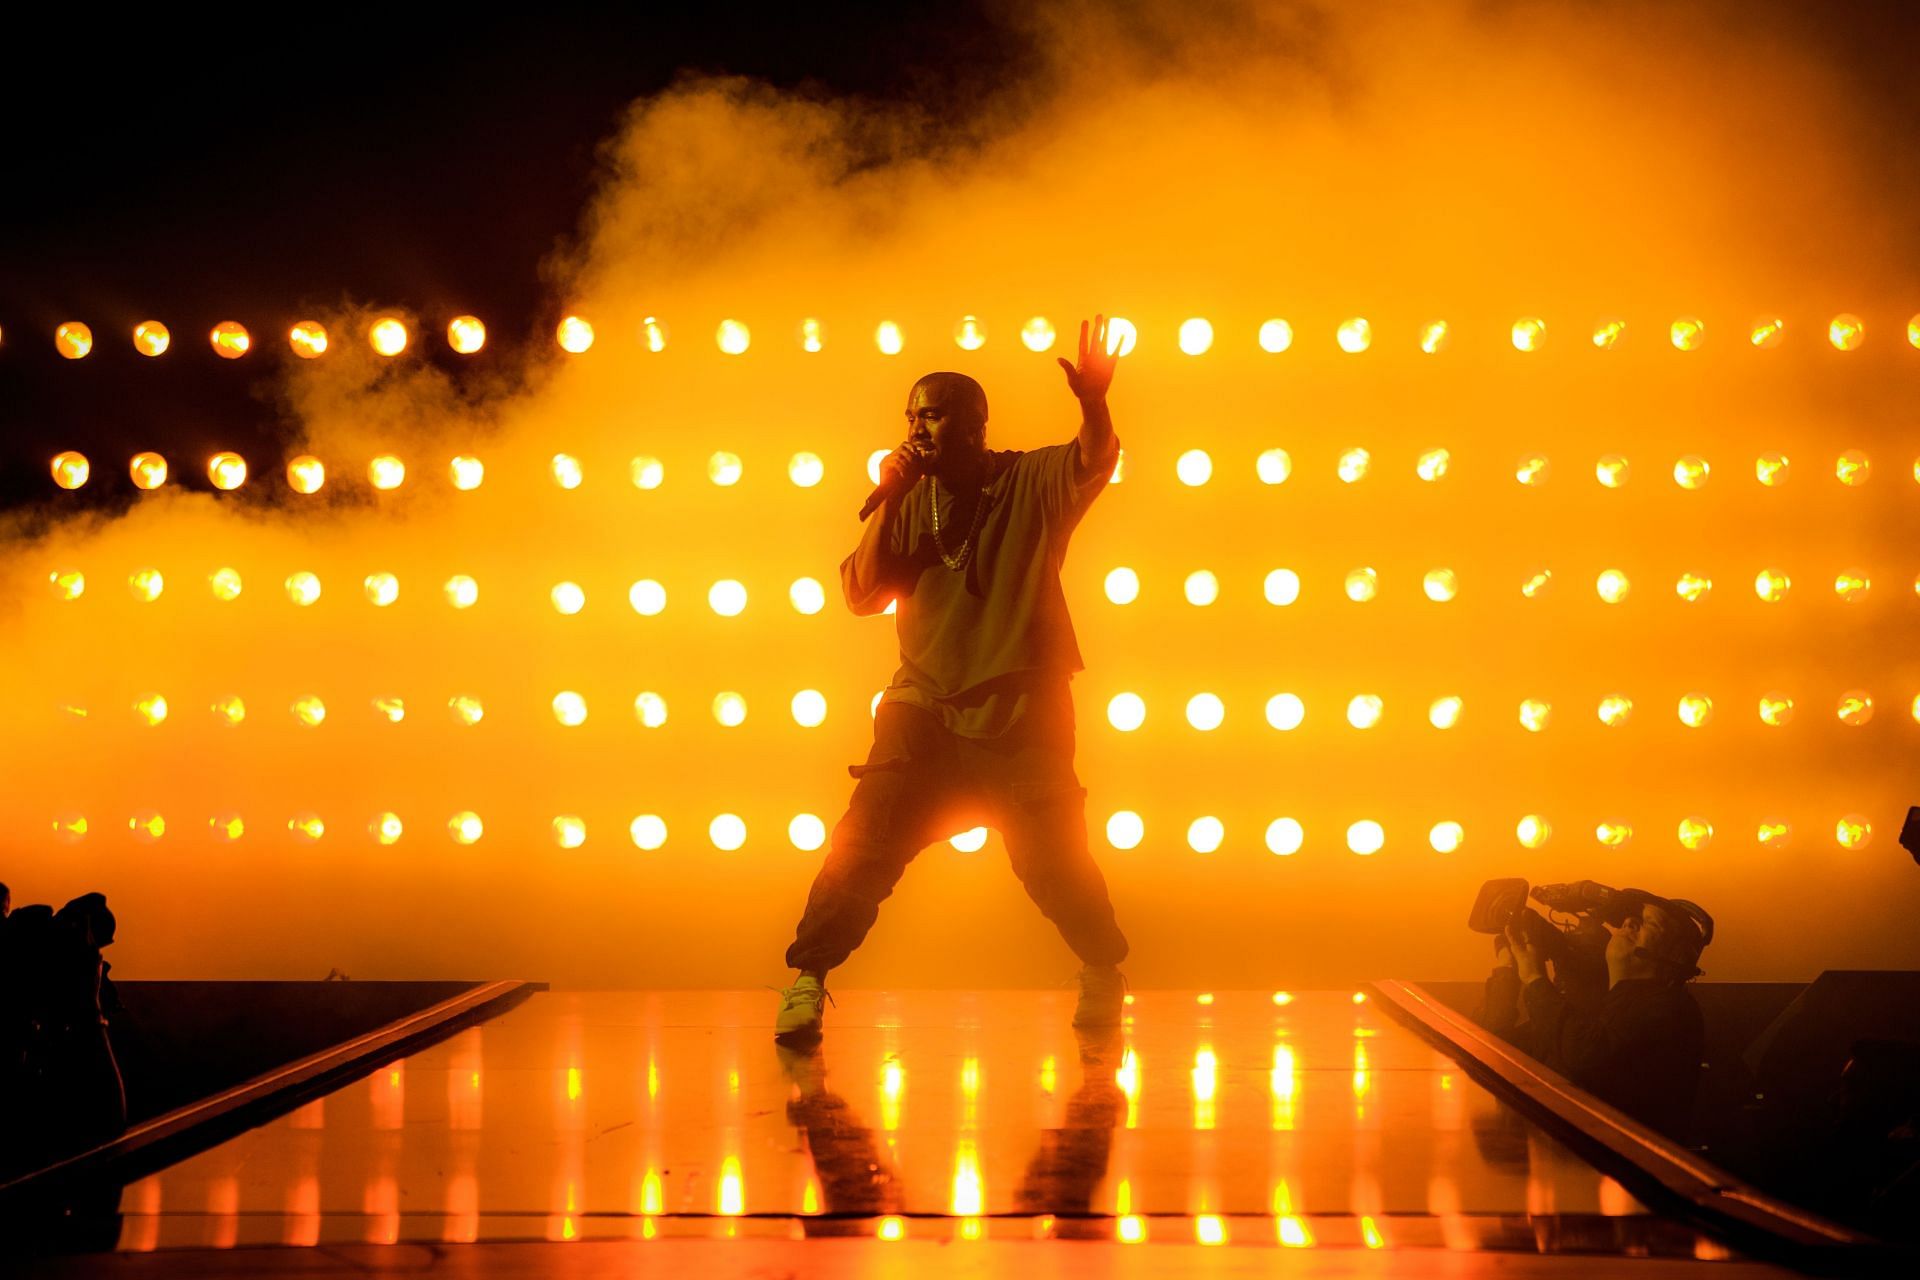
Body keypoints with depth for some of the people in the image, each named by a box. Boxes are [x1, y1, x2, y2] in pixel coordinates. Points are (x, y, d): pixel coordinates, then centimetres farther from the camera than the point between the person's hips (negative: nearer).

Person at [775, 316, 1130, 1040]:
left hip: (1022, 719, -2)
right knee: (864, 845, -10)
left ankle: (1103, 977, 26)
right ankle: (807, 982, -2)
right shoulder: (911, 505, 9)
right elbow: (862, 595, 2)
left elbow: (1095, 462, -21)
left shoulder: (1032, 483, 0)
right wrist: (887, 501, -8)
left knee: (1055, 863, 1)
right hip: (925, 714, 2)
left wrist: (1094, 403, -43)